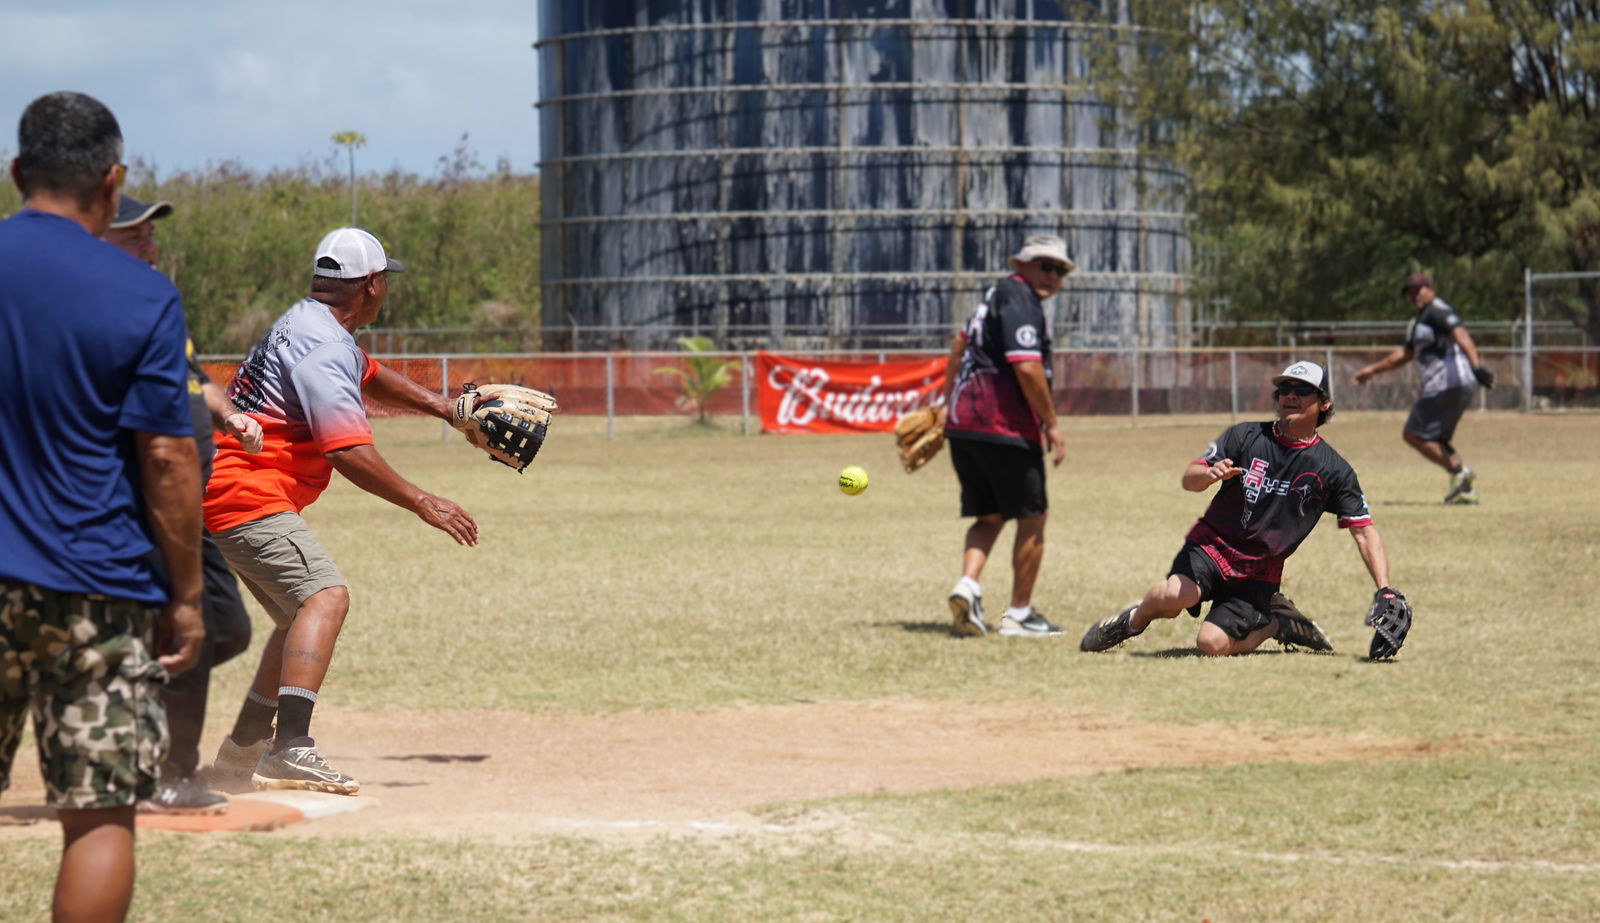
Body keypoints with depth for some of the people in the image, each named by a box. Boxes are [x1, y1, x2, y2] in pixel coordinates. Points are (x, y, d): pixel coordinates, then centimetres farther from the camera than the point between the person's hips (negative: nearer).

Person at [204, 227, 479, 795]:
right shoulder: (322, 346, -17)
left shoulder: (309, 325, 17)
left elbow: (367, 377, 36)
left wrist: (444, 406, 28)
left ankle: (243, 750, 28)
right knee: (325, 596, -24)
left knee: (301, 613, 22)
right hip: (248, 495, -11)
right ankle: (290, 749, -40)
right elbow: (347, 451, -27)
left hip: (226, 491, 11)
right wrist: (423, 503, -23)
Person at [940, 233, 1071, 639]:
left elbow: (961, 341, 32)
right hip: (1005, 426, -9)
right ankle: (1019, 613, 9)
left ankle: (968, 585, -10)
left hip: (962, 423, 9)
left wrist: (946, 401, 39)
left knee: (989, 516, 14)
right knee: (1031, 516, 4)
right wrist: (1052, 424, -14)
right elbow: (1027, 368, -22)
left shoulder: (998, 293, 19)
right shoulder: (1019, 300, -12)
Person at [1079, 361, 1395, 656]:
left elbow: (1364, 532, -2)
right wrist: (1209, 474, -27)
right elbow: (1189, 479, -2)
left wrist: (1385, 593, -14)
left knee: (1213, 644, -18)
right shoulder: (1245, 436, -1)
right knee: (1177, 594, -32)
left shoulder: (1333, 470, -2)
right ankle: (1136, 619, 3)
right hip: (1212, 543, 0)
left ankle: (1275, 622, 12)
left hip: (1259, 571, 0)